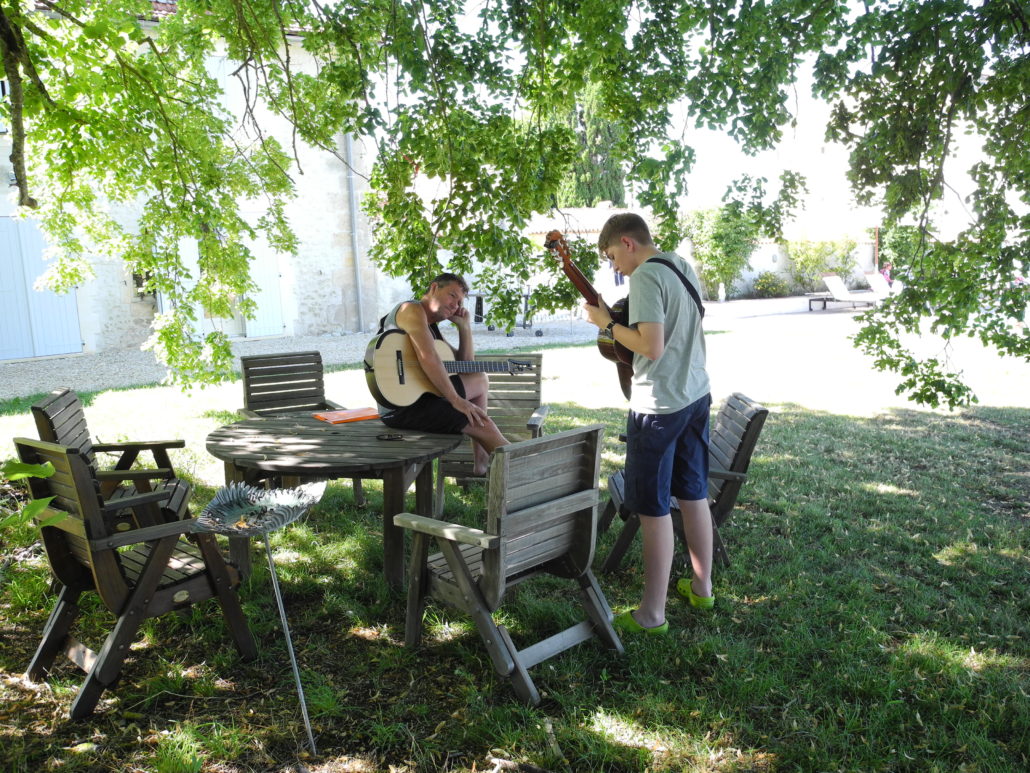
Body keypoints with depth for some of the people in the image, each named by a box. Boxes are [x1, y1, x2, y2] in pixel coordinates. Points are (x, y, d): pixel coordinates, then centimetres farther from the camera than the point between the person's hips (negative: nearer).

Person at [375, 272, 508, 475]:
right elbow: (428, 358, -23)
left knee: (480, 379, 14)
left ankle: (481, 462, 11)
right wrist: (456, 400, -20)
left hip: (417, 396, 11)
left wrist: (465, 327, 10)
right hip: (401, 406, -11)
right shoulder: (412, 309, -9)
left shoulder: (432, 327, 20)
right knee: (483, 424, -11)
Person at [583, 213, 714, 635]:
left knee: (653, 508, 0)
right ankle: (701, 587, 33)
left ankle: (652, 614, 9)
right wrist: (621, 320, 16)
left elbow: (652, 348, -24)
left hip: (658, 405, -9)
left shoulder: (645, 276, -17)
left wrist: (607, 322, -12)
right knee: (694, 495, 18)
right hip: (696, 395, 9)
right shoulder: (683, 266, 11)